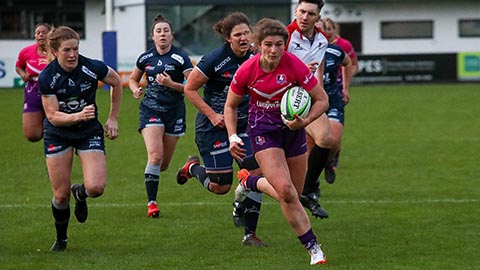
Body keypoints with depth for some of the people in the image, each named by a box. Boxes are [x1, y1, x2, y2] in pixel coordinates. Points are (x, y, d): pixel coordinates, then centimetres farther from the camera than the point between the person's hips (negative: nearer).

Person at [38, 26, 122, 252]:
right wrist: (79, 116, -36)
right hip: (57, 134, 0)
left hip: (89, 131, 0)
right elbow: (52, 116, -18)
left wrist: (113, 118, 6)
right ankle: (61, 239, 26)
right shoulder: (47, 78, -18)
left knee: (96, 187, -18)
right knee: (61, 195, -1)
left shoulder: (93, 68, -17)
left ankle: (80, 194, 21)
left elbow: (116, 83, 4)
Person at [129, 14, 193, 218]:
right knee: (155, 155, -20)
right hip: (151, 110, 0)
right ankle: (151, 203, -14)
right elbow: (133, 79, 19)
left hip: (174, 112, 0)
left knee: (163, 165, 6)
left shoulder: (181, 58, -7)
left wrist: (171, 84, -23)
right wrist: (135, 89, -3)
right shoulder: (145, 58, 2)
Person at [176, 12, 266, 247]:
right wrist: (212, 115, -15)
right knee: (220, 187, -3)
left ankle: (249, 233, 1)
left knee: (257, 172, -10)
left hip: (243, 124, 5)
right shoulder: (214, 60, -18)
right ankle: (193, 168, 31)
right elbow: (190, 89, -9)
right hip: (213, 128, -5)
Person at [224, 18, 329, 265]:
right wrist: (233, 137, -11)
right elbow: (231, 105, 1)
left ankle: (250, 182, 37)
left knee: (292, 194, 8)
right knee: (286, 191, -20)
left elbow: (322, 99, -11)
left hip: (292, 127, 2)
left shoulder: (294, 66, -20)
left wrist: (305, 121, -27)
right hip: (263, 129, -2)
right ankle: (313, 248, -5)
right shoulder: (246, 71, -16)